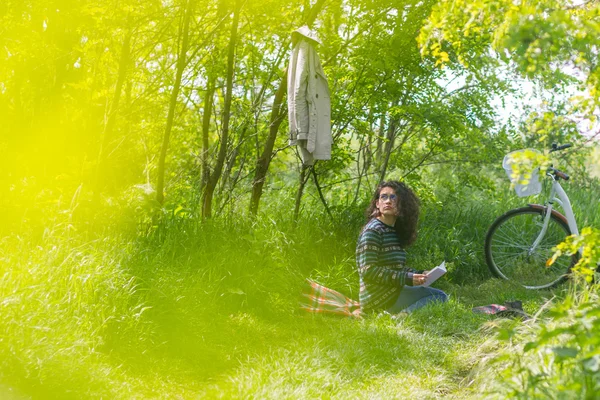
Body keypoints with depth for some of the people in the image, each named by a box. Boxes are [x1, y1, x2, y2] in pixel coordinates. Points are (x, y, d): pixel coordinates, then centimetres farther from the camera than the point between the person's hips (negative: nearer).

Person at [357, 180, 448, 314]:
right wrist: (406, 279, -21)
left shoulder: (393, 232, 15)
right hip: (378, 297, -9)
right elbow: (368, 271, -20)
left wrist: (417, 274, 3)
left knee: (440, 295, 13)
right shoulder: (373, 230, -13)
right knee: (439, 297, -9)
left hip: (392, 292, 9)